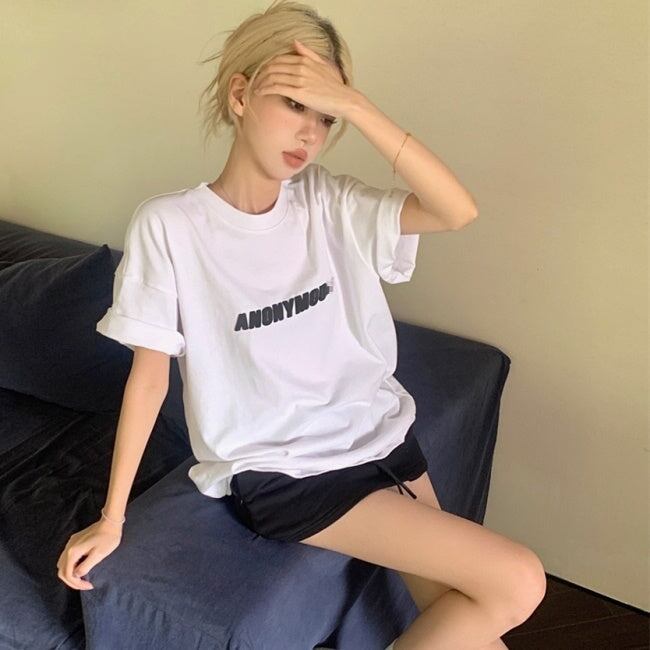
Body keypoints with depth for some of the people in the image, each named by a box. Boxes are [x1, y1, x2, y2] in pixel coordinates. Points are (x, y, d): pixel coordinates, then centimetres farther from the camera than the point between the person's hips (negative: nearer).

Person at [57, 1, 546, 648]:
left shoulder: (327, 201, -2)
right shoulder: (168, 225, -12)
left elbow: (457, 211, -15)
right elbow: (149, 374, -7)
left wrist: (352, 104, -21)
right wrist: (111, 518, -2)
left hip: (381, 437, 5)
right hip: (279, 472, -5)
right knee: (517, 583, -12)